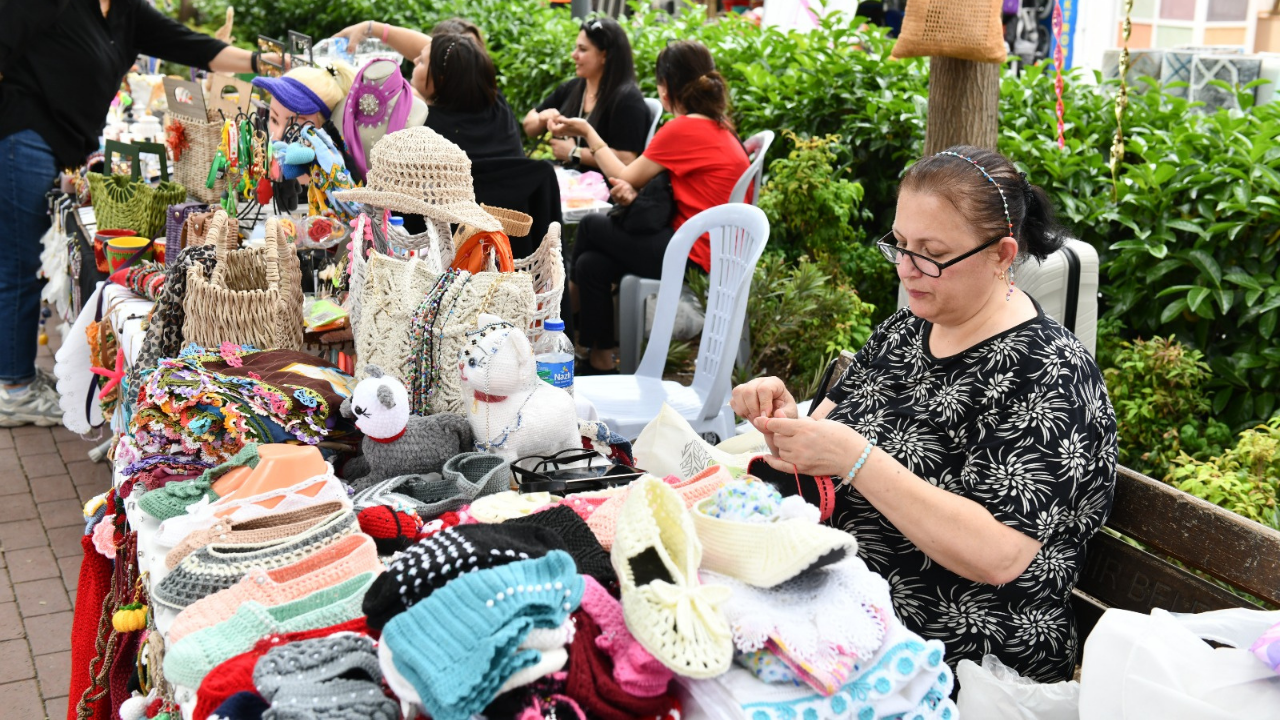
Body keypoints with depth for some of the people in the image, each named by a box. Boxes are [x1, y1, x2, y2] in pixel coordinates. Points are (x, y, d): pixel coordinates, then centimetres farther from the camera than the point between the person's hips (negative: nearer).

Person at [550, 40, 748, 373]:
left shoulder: (683, 129, -16)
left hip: (695, 256, -9)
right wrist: (634, 194, -9)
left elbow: (625, 177, -3)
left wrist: (587, 131, 8)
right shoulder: (719, 127, 12)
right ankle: (602, 359, 8)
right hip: (715, 253, 9)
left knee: (591, 225, 6)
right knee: (591, 264, 4)